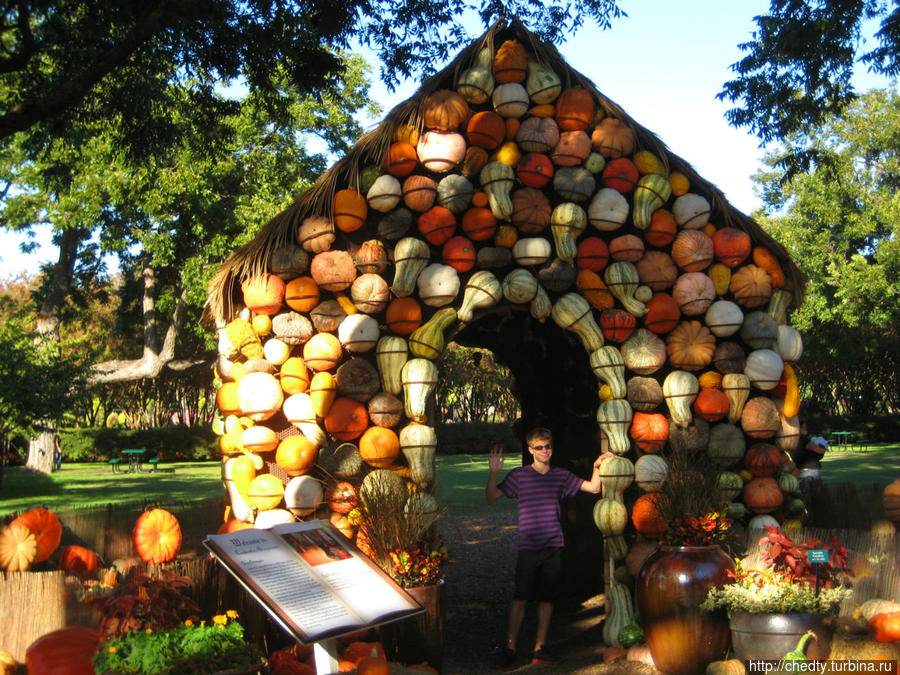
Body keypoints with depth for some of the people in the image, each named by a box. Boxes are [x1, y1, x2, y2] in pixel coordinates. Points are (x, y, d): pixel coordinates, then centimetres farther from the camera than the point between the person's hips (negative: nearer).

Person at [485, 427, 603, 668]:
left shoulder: (561, 476, 8)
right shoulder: (519, 475, 0)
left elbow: (594, 488, 10)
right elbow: (491, 496, -4)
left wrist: (597, 467, -5)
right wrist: (494, 473, -18)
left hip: (553, 547, 3)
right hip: (528, 547, -3)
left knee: (547, 598, 8)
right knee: (520, 598, -4)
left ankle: (540, 647, 19)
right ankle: (510, 648, 7)